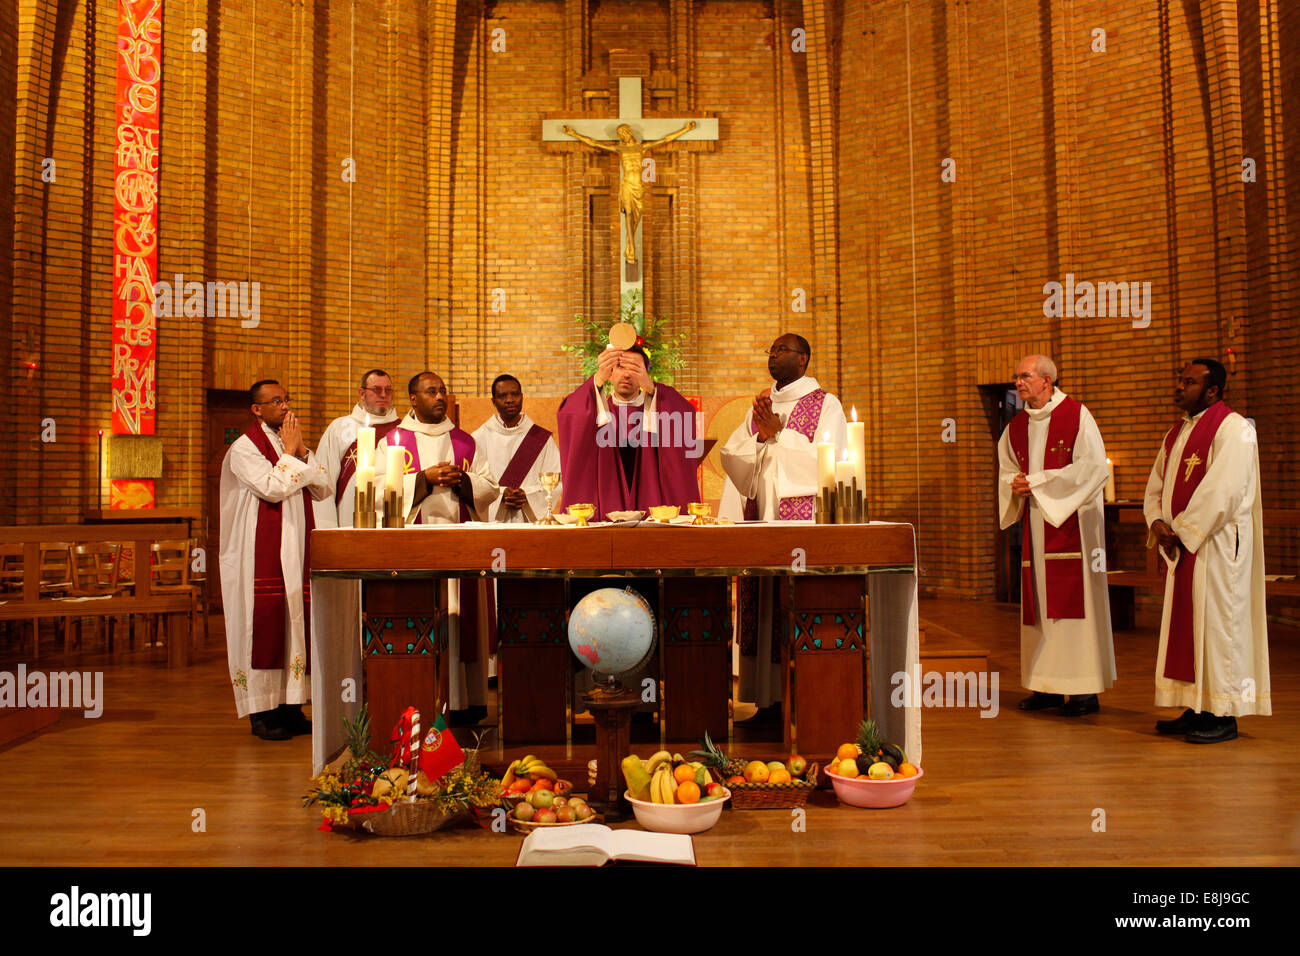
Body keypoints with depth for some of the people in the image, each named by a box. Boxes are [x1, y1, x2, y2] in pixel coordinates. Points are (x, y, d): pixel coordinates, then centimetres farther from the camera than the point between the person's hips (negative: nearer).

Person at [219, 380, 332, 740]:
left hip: (297, 552, 6)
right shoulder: (244, 447, -5)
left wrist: (302, 451, -2)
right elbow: (272, 488, -19)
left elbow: (324, 490, 7)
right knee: (264, 625, -5)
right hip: (261, 554, -6)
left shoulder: (294, 445, 16)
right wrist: (288, 451, -8)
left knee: (296, 624, 5)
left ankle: (291, 706, 11)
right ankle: (262, 713, 2)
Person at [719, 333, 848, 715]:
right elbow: (729, 454, 9)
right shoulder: (760, 404, 19)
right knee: (760, 608, 3)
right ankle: (770, 698, 9)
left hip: (803, 519, -5)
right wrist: (762, 436, -8)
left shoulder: (825, 405, 2)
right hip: (758, 516, 5)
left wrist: (778, 432, -9)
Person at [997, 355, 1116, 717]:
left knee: (1075, 600, -6)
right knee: (1039, 602, 6)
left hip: (1071, 521, -6)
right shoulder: (1016, 426, 13)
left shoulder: (1076, 416, -5)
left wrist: (1037, 481, -14)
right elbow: (1006, 471, 20)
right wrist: (1015, 485, -4)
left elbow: (1094, 466, -13)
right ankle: (1047, 686, 12)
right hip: (1034, 525, 6)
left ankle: (1085, 689, 0)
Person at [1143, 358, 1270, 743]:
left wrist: (1183, 531, -15)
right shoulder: (1176, 433, 17)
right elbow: (1157, 485, 16)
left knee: (1216, 623, -4)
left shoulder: (1233, 429, -10)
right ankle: (1196, 710, 18)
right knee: (1184, 625, 10)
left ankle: (1223, 716, 4)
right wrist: (1157, 522, -2)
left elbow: (1222, 492, -19)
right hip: (1182, 545, 8)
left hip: (1216, 545, -8)